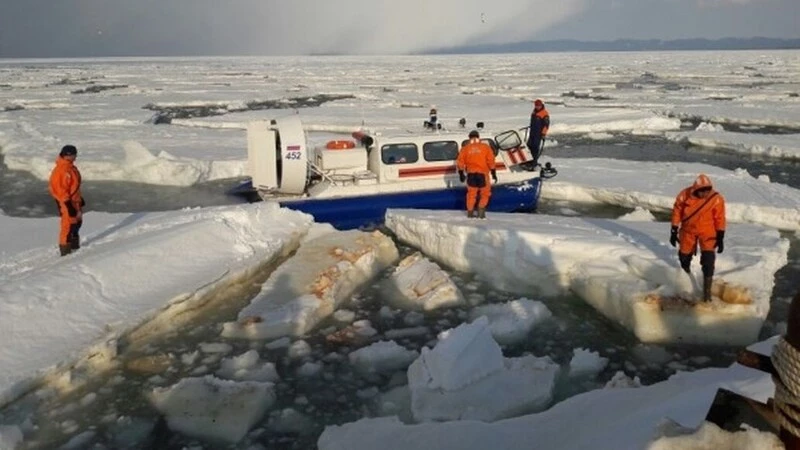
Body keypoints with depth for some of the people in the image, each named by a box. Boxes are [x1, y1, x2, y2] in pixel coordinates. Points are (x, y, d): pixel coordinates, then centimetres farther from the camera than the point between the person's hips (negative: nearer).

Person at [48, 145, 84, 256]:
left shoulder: (71, 167, 8)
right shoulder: (60, 170, -22)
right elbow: (59, 188, -23)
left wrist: (80, 199, 23)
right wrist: (68, 204, -23)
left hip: (75, 200, 10)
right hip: (67, 202, -10)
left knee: (77, 222, 21)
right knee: (68, 225, -5)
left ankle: (74, 245, 37)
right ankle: (65, 249, 4)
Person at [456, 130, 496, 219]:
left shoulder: (465, 148, 6)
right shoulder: (485, 147, 3)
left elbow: (460, 162, 3)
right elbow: (491, 161, -2)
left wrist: (461, 174, 11)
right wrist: (493, 173, 2)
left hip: (471, 174, 2)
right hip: (482, 174, -2)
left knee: (471, 193, 13)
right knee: (485, 193, 11)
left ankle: (470, 212, 15)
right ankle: (481, 210, 0)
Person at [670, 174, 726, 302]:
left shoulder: (716, 199, -20)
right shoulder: (685, 195, -19)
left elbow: (720, 218, -9)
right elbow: (677, 212, -5)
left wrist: (720, 238, -7)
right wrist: (674, 231, -2)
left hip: (707, 230, -2)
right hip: (688, 229, 2)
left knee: (708, 260, -14)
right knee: (684, 255, 15)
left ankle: (707, 290, -6)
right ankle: (686, 274, 49)